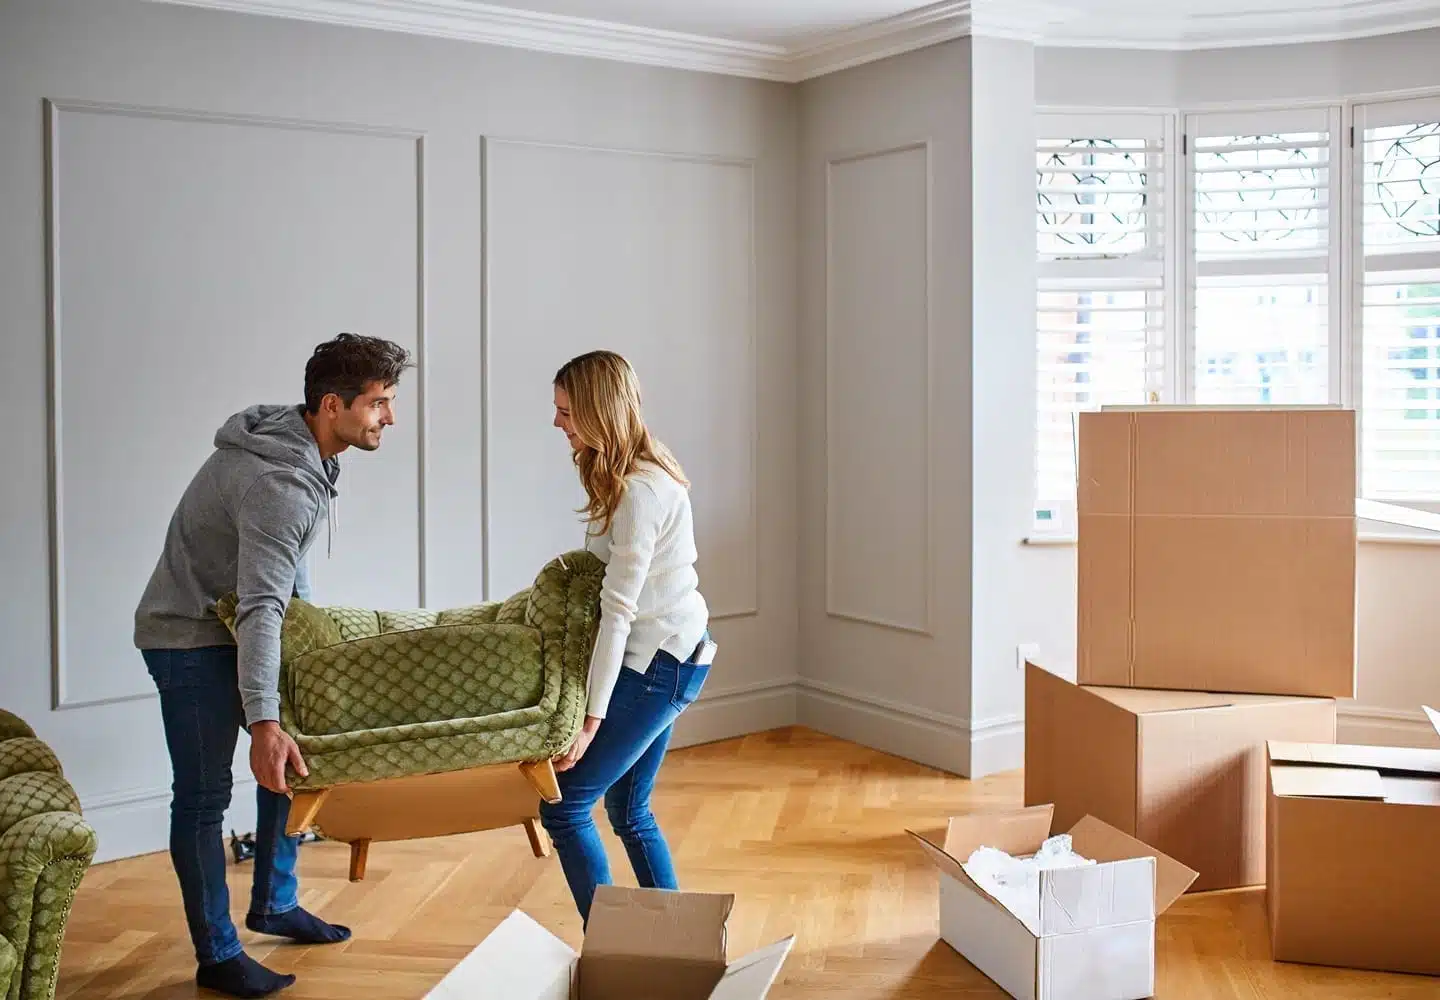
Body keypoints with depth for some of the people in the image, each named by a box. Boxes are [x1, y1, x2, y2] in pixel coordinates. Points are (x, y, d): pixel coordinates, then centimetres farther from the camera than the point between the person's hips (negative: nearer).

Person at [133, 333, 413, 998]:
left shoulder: (301, 445, -2)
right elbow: (260, 608, -38)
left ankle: (273, 904, 29)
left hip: (235, 626, 10)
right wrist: (262, 720, -42)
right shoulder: (280, 482, -32)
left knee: (291, 757, 14)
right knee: (203, 796, -4)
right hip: (189, 636, -10)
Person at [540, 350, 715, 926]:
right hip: (667, 655, 10)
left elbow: (619, 609, -24)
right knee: (628, 809, 17)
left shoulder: (640, 490, -22)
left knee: (563, 805, -6)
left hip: (661, 661, -10)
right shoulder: (629, 472, 8)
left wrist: (591, 717, -24)